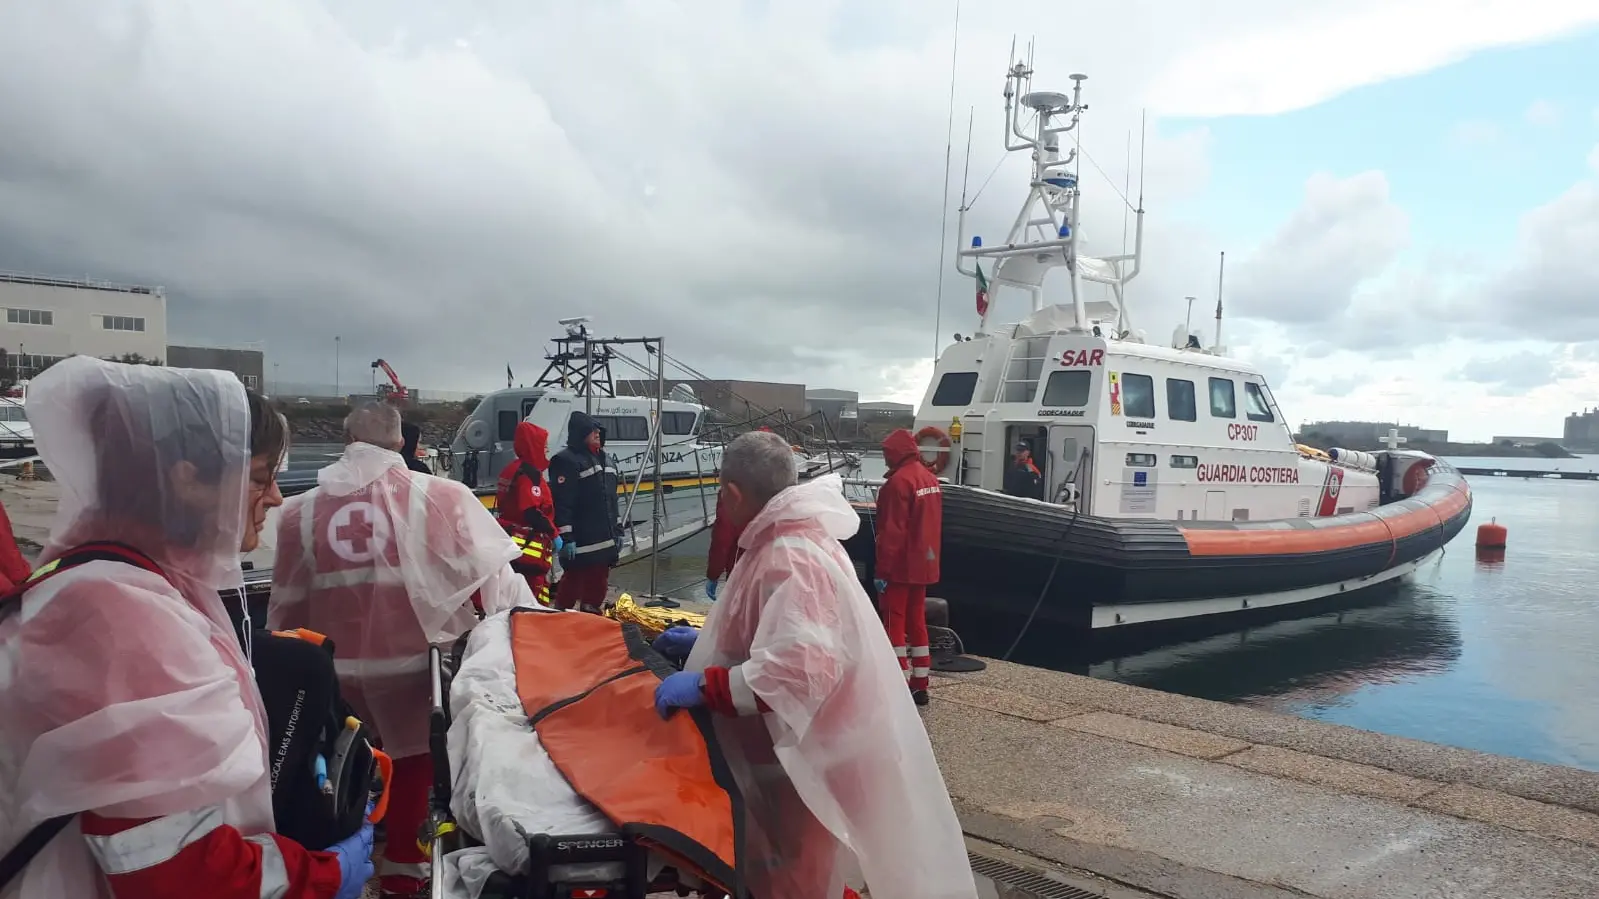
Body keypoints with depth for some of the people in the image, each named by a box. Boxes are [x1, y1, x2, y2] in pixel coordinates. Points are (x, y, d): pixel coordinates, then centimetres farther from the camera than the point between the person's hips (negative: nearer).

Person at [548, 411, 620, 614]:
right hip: (581, 541, -9)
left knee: (598, 584, 15)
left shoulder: (602, 458, 18)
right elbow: (561, 504, -17)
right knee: (573, 581, -6)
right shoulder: (566, 461, -11)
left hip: (605, 540, 9)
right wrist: (566, 537, -22)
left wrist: (617, 531, 20)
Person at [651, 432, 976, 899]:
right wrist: (704, 642, 21)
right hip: (793, 750, 10)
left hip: (808, 763, -10)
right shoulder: (787, 542, 8)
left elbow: (803, 666, -38)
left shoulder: (791, 560, -26)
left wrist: (705, 685, -32)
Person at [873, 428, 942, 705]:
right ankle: (920, 686, 18)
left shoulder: (899, 481, -17)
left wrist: (882, 570, -18)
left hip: (900, 567, -8)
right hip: (923, 565, 8)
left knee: (894, 624, -2)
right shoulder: (929, 478, 10)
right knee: (917, 621, 14)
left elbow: (893, 531, -21)